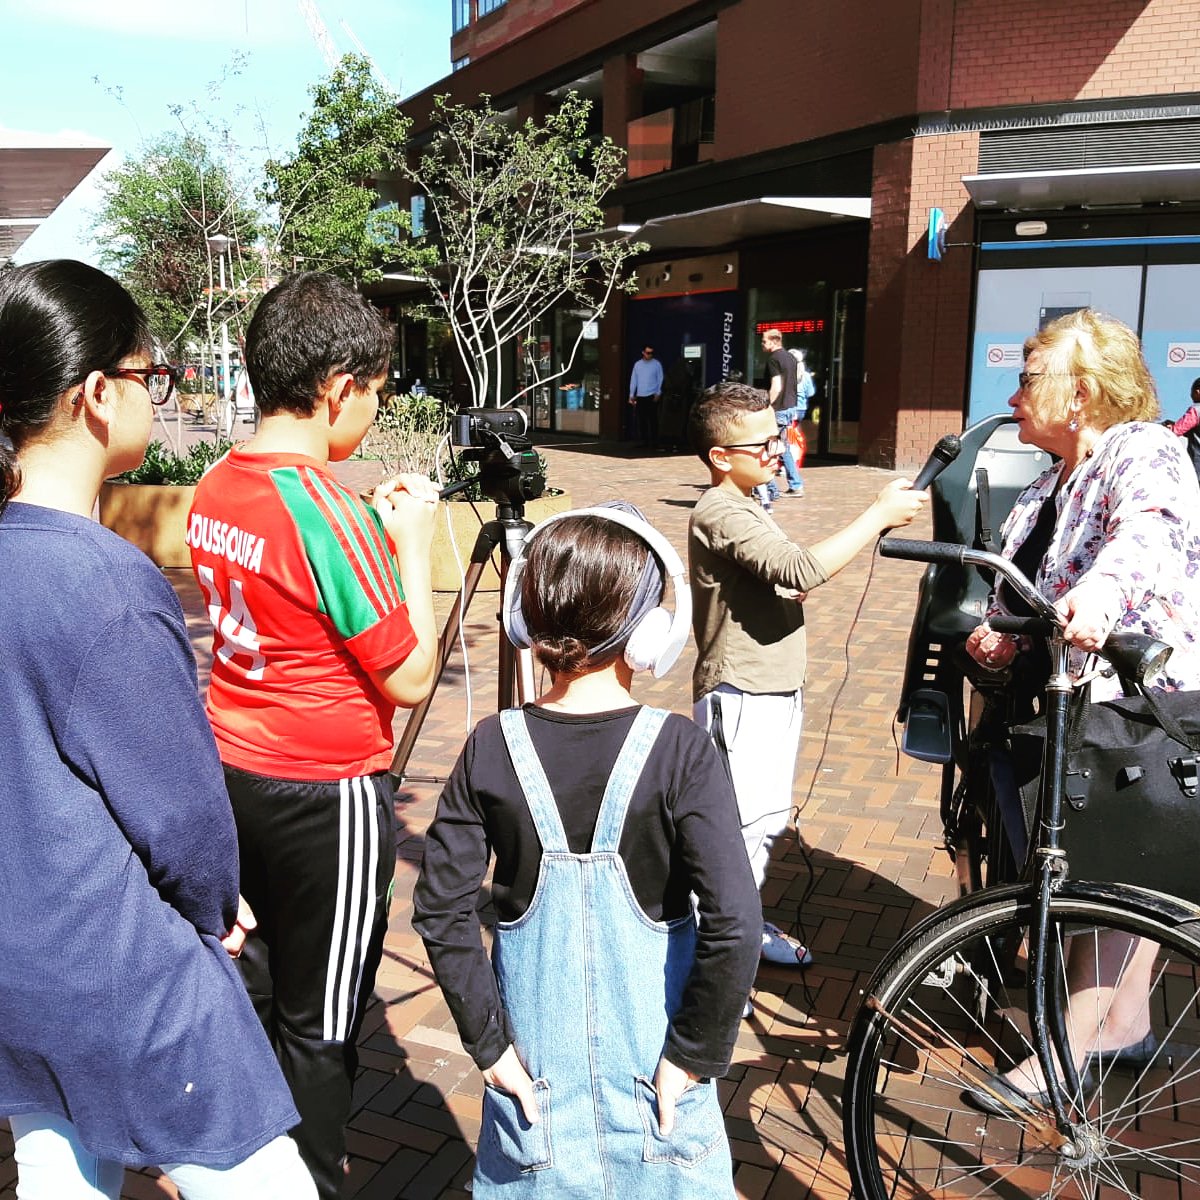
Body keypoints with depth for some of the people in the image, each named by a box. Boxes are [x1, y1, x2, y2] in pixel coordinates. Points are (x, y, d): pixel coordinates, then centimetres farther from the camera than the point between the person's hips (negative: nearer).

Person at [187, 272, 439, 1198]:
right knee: (321, 1024, 9)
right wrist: (412, 543, -10)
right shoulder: (326, 507, -23)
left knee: (260, 985, 25)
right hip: (327, 797, -8)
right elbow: (411, 678, -19)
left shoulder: (215, 488, 2)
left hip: (237, 774, 9)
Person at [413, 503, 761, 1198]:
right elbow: (735, 924, -23)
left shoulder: (491, 750, -12)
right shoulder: (679, 751, -19)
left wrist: (487, 1039, -1)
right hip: (652, 1079, -1)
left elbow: (442, 909, -9)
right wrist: (696, 1054, -11)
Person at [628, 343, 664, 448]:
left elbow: (660, 379, -1)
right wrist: (631, 395, 7)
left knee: (652, 419, -5)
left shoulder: (657, 364, 0)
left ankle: (653, 441, -1)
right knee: (641, 419, 5)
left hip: (652, 396, -4)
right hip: (640, 396, 4)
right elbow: (633, 380, 11)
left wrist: (658, 393, -9)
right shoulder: (637, 364, 10)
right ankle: (643, 440, 13)